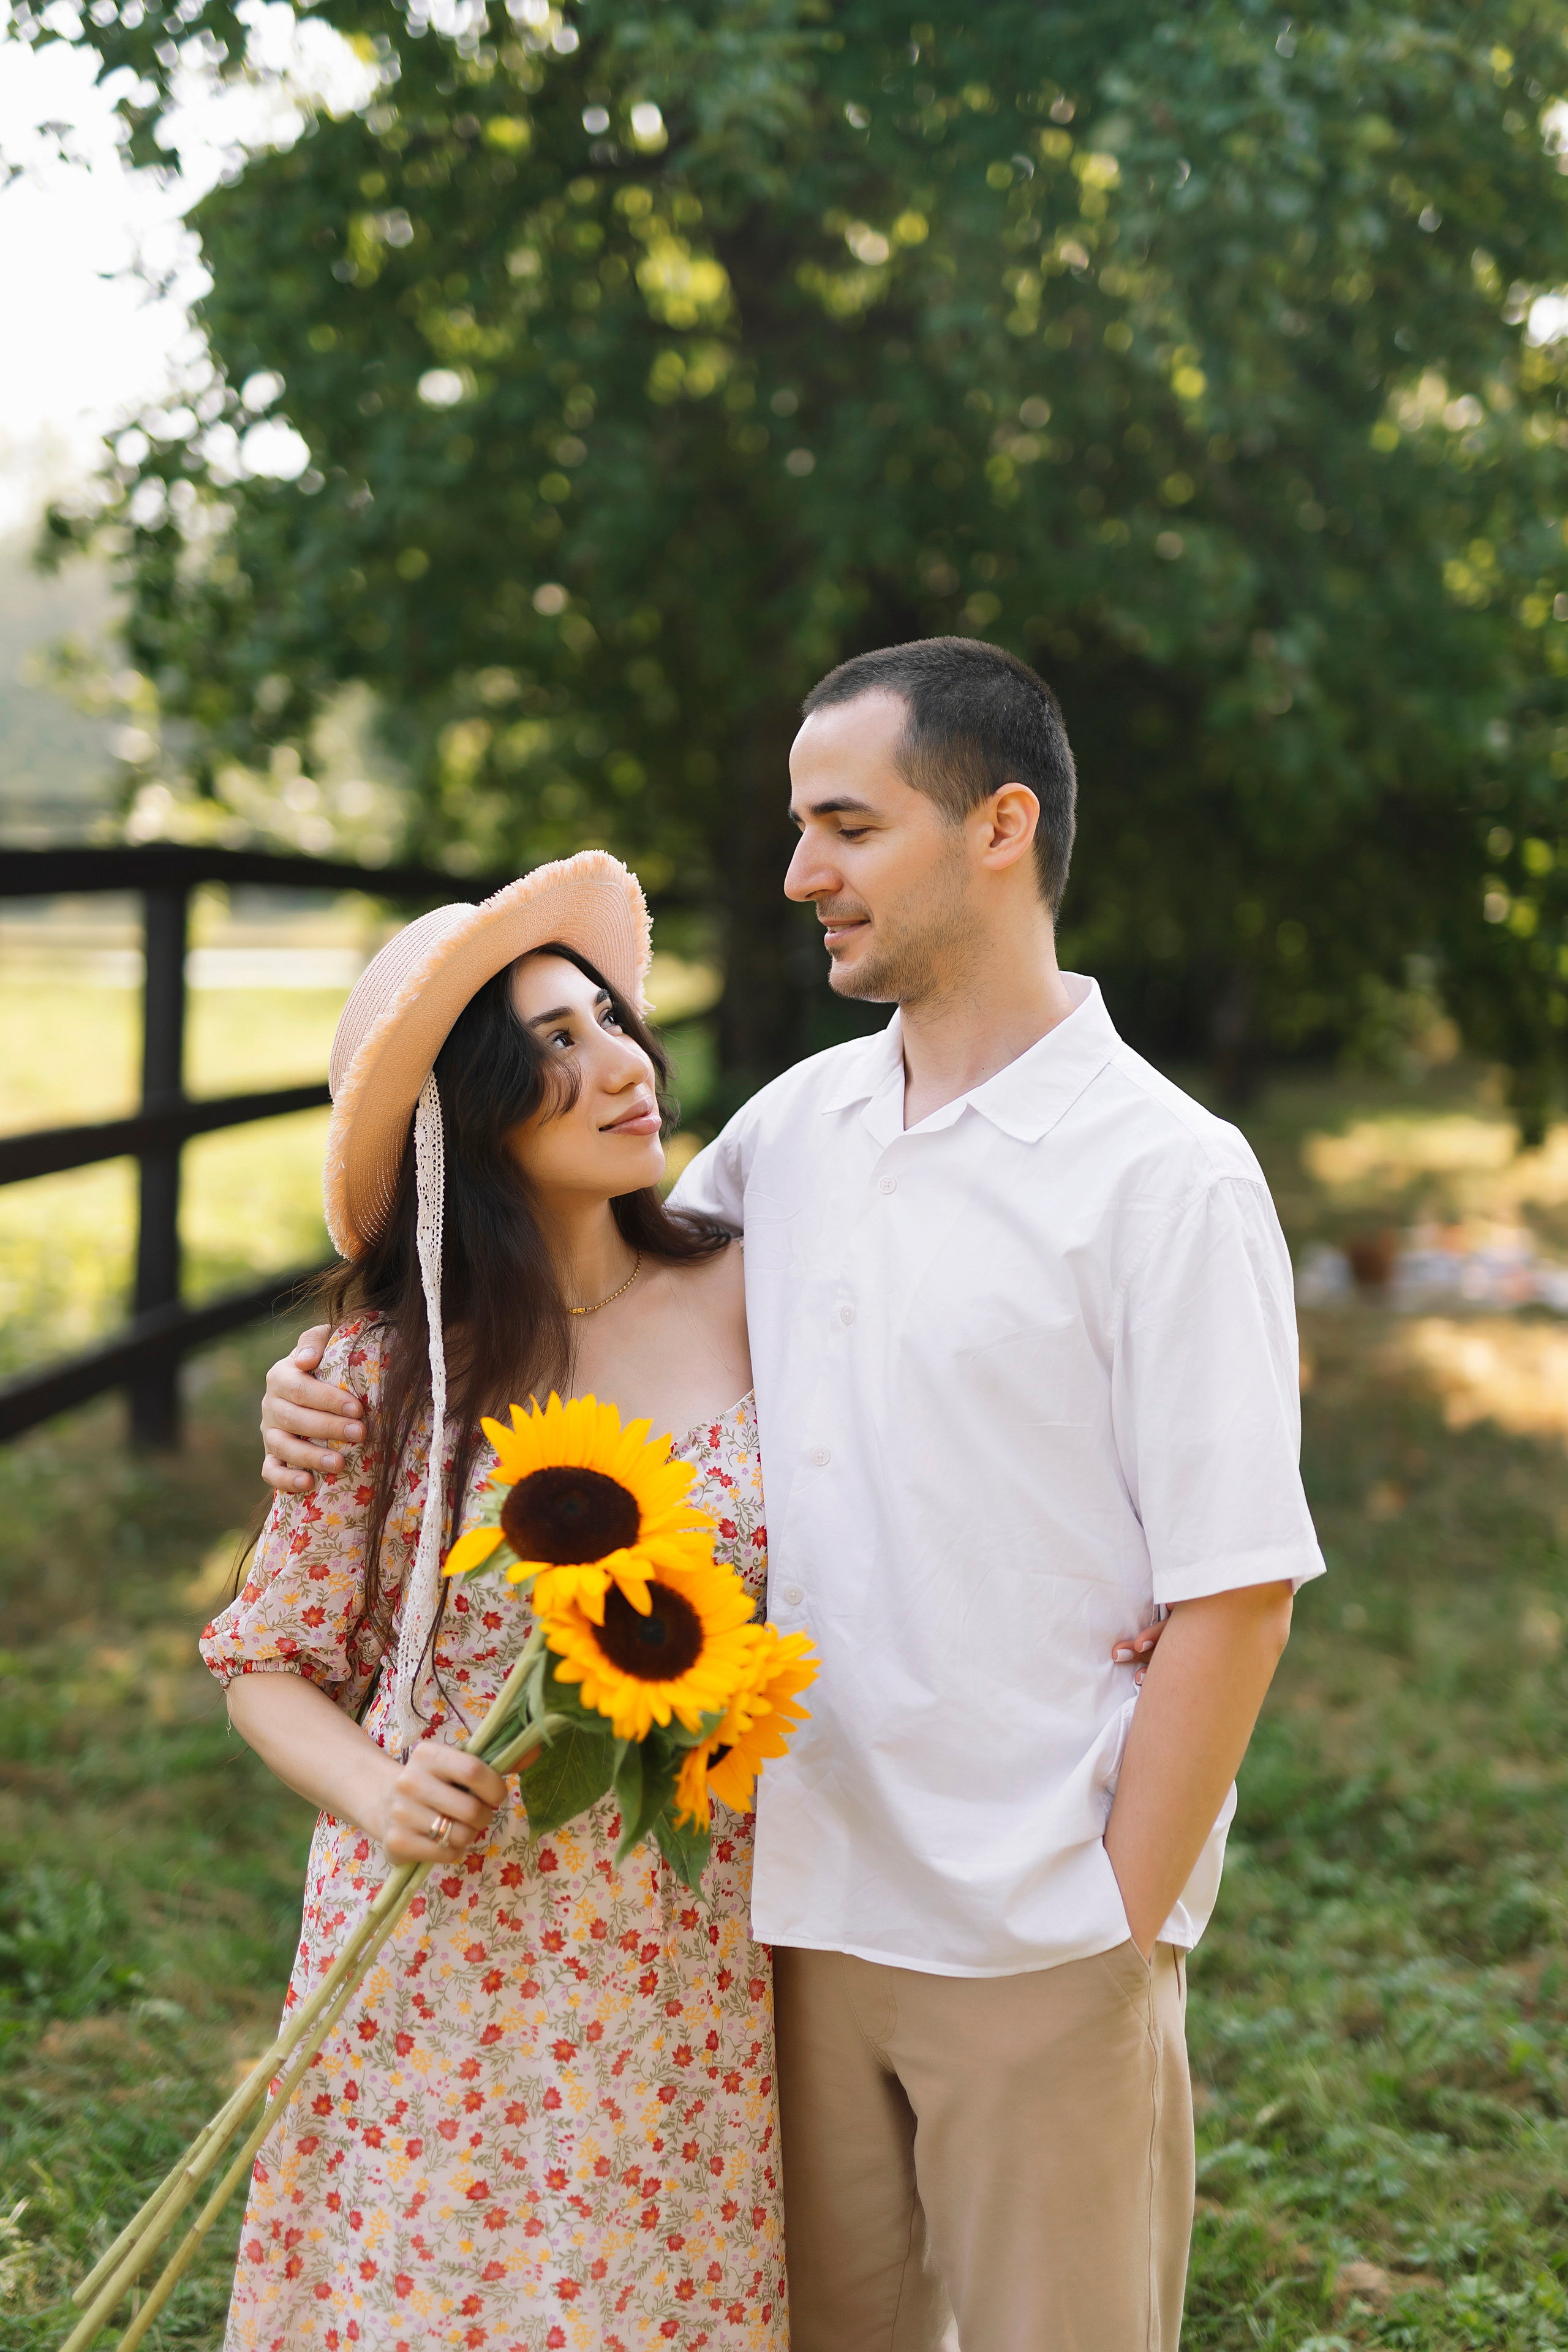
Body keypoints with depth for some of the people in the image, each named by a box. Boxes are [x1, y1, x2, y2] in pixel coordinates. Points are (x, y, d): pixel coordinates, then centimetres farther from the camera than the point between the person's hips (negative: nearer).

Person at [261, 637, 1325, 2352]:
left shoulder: (1167, 1175, -11)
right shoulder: (794, 1123, 7)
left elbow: (1235, 1595, -12)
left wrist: (1121, 1927, -12)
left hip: (1040, 1942, -5)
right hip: (802, 1901, 6)